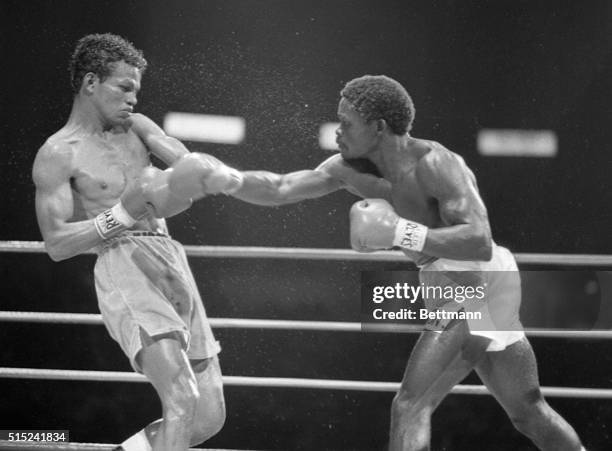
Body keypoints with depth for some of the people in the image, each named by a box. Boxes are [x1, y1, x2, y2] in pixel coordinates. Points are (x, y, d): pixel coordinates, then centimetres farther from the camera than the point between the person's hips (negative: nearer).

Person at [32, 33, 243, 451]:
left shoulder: (136, 127, 19)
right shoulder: (58, 155, 1)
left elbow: (189, 163, 7)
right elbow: (57, 245, -6)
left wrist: (220, 173, -17)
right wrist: (126, 214, -16)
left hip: (173, 263, 7)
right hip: (124, 267, -7)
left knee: (209, 417, 7)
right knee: (182, 401, -25)